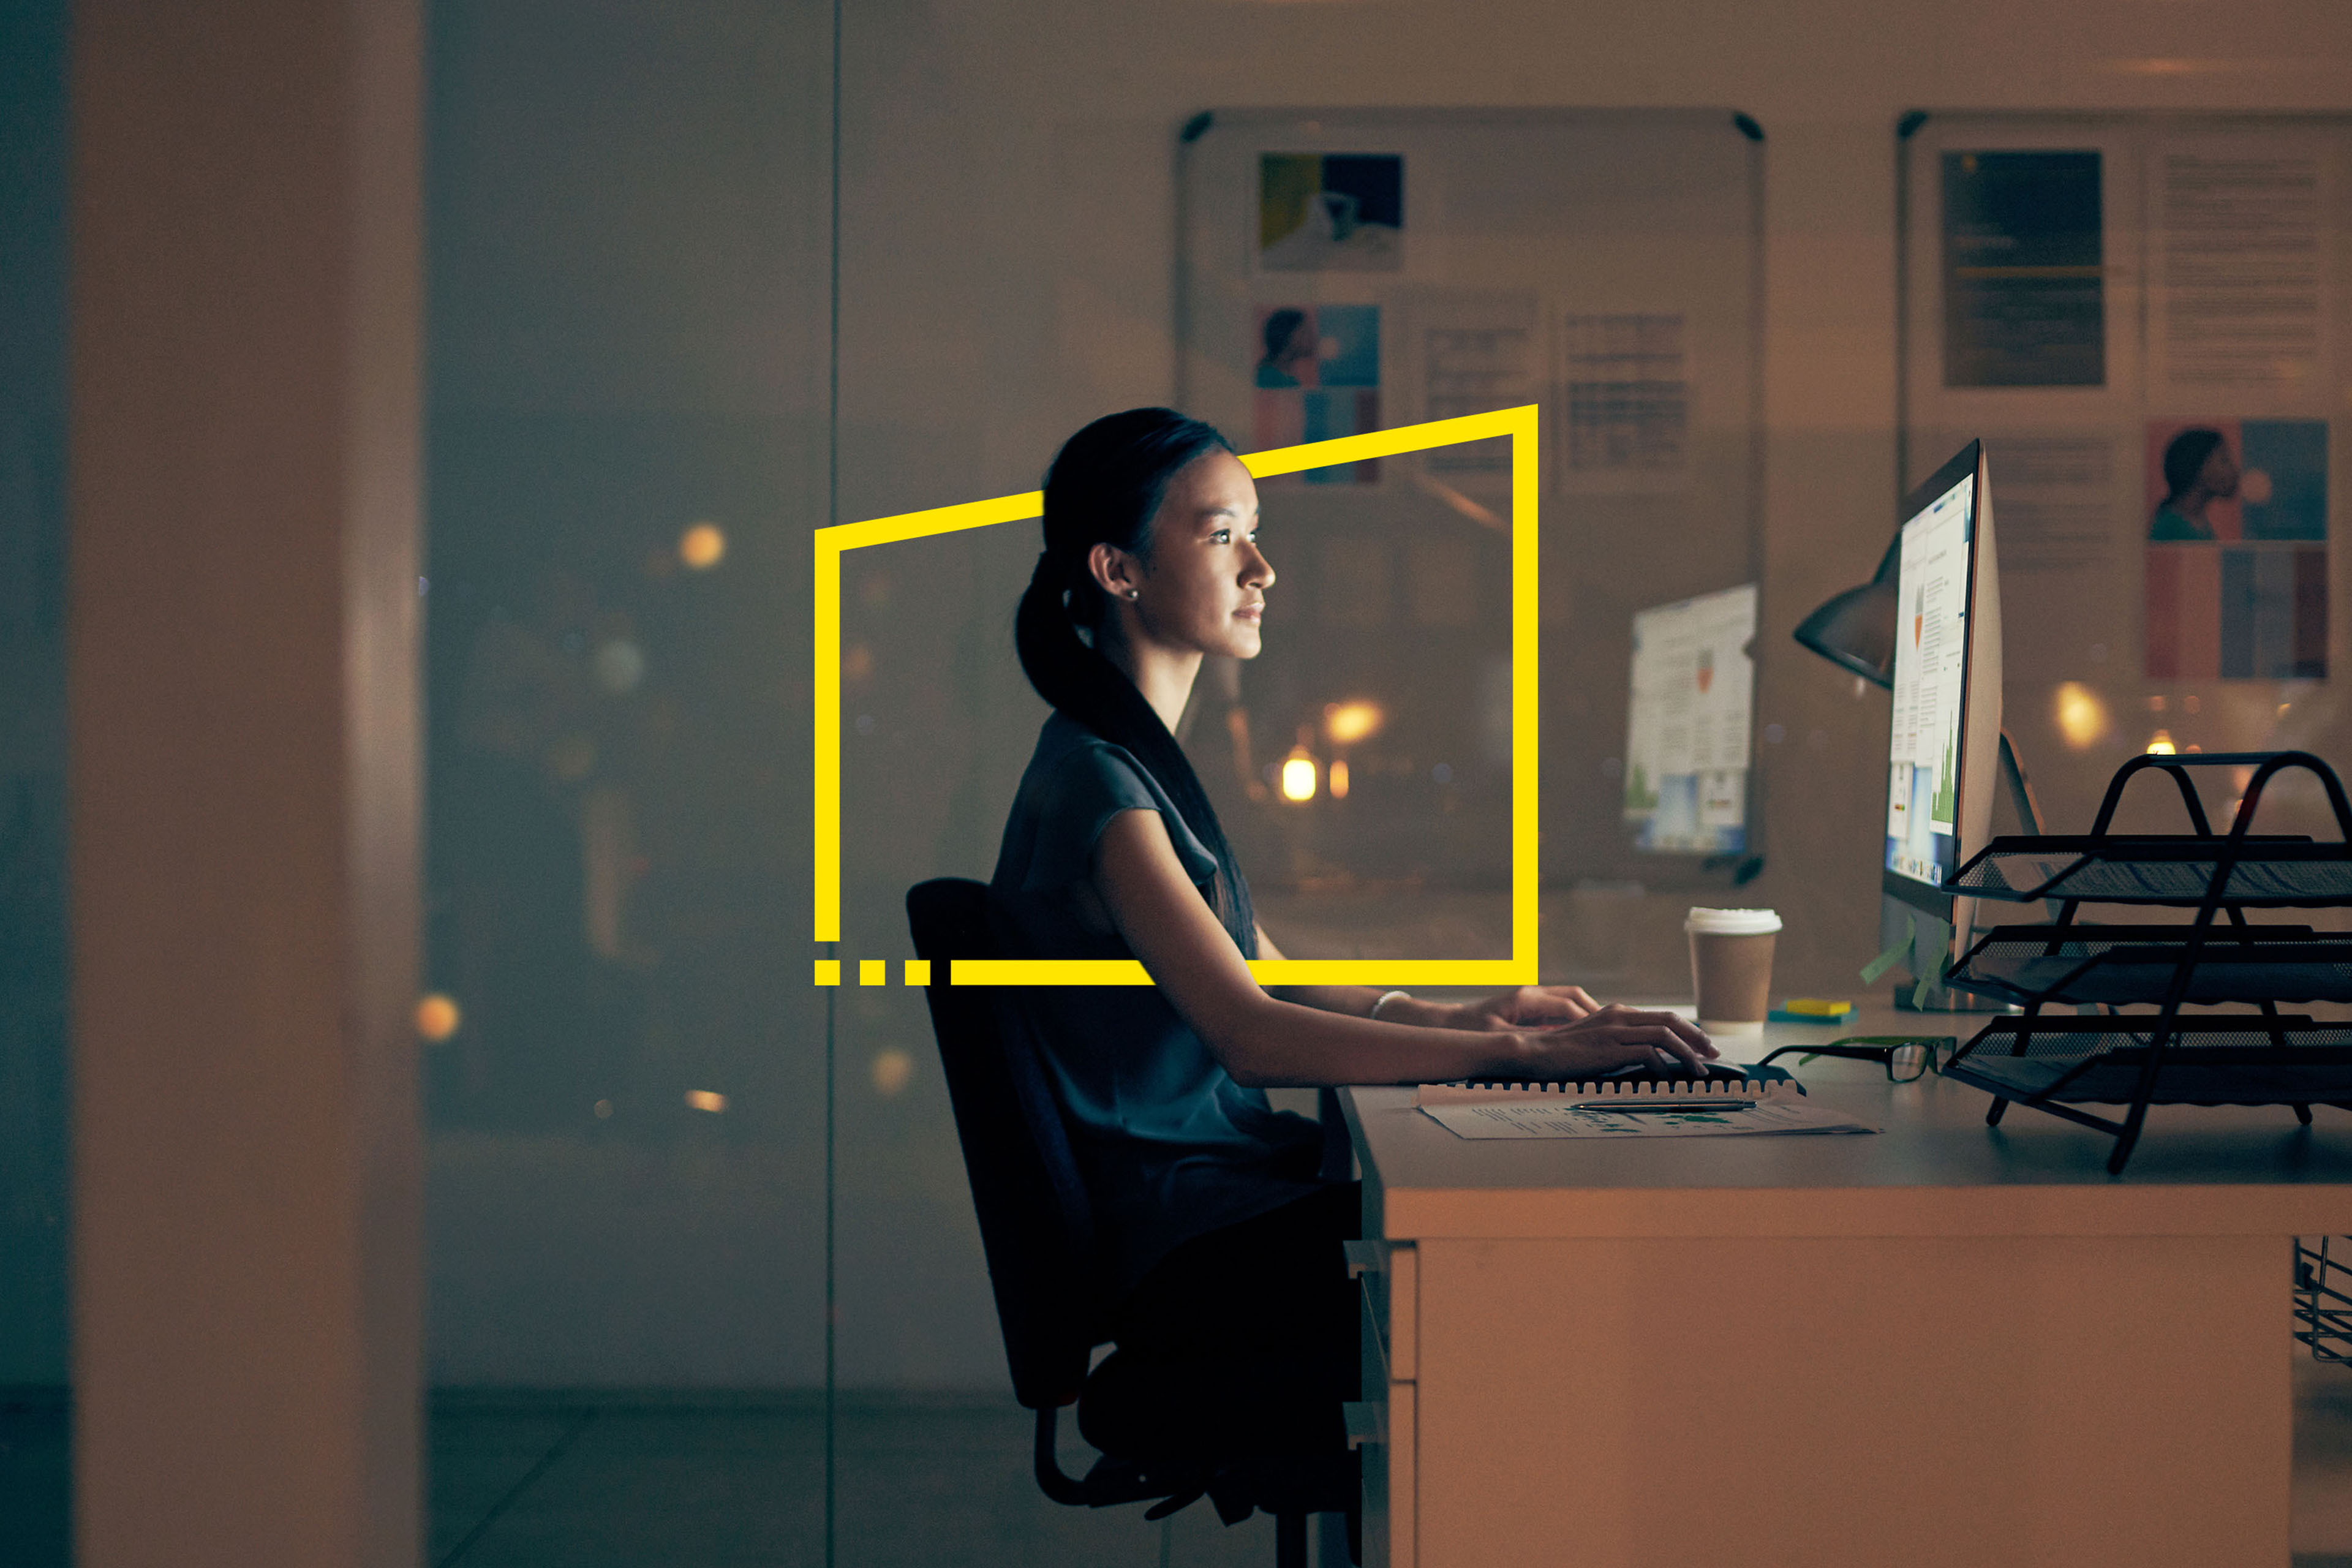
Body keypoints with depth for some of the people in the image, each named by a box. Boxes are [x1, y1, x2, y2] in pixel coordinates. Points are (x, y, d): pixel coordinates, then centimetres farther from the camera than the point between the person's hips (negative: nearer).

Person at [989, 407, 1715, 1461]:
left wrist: (1453, 1017, 8)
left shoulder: (1144, 760, 16)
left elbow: (1266, 975, 22)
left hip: (1227, 1193, 10)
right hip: (1179, 1248, -10)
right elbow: (1248, 1035, -26)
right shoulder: (1095, 780, -17)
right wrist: (1521, 1054, -28)